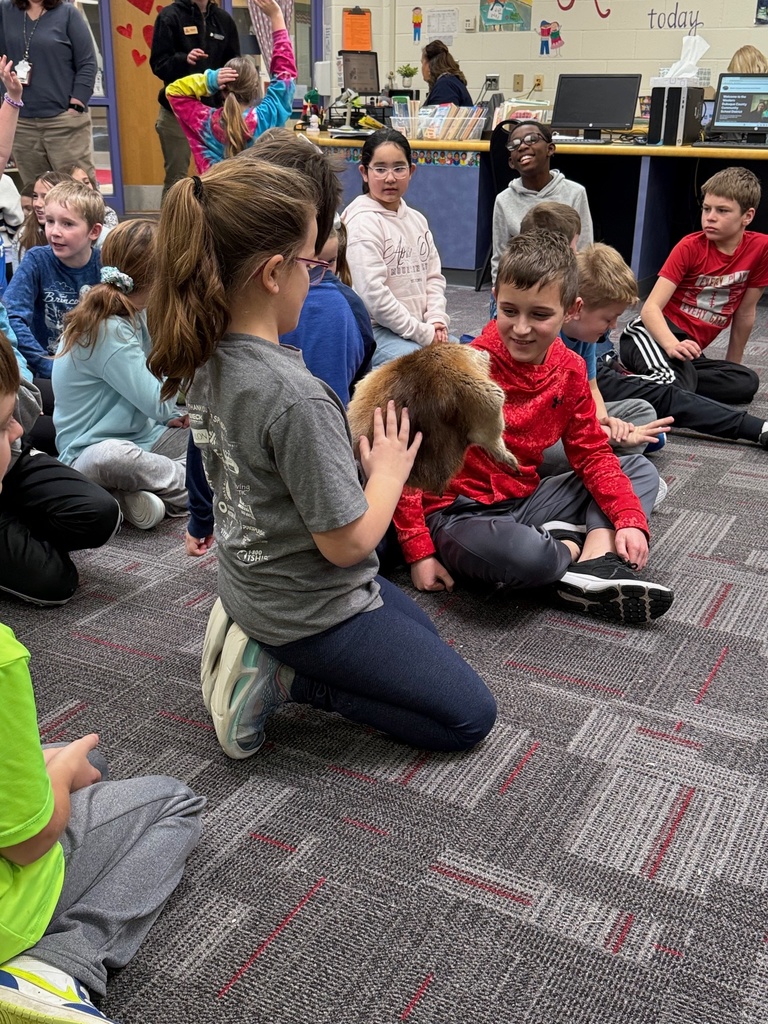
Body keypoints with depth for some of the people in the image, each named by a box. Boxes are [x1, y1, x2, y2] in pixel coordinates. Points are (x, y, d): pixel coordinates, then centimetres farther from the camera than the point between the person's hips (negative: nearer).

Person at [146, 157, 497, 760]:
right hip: (314, 612, -8)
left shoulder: (204, 361, -6)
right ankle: (280, 680, -1)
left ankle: (260, 651, 13)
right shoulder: (296, 398, -32)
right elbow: (347, 542, -25)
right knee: (470, 717, 6)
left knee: (421, 634, 30)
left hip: (250, 586, 9)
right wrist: (389, 469, -8)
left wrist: (352, 452, 2)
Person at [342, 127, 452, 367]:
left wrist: (437, 320, -3)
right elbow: (374, 295, -19)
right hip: (375, 330, -8)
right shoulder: (363, 222, -12)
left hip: (421, 328, 8)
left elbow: (434, 275, 16)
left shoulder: (417, 220, 13)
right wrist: (422, 333, -14)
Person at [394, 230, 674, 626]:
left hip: (522, 502, 8)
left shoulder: (568, 370, 0)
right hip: (461, 514, -7)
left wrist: (629, 517, -8)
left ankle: (594, 566, -17)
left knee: (640, 470, 9)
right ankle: (573, 547, -4)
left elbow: (592, 452, 7)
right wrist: (419, 551, -19)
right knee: (525, 552, -41)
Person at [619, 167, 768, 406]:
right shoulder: (690, 247, -7)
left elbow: (745, 312, 8)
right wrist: (672, 345, -36)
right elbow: (650, 308, -17)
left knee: (747, 382, -25)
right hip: (656, 332, -5)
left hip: (690, 346, 5)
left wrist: (732, 364, 15)